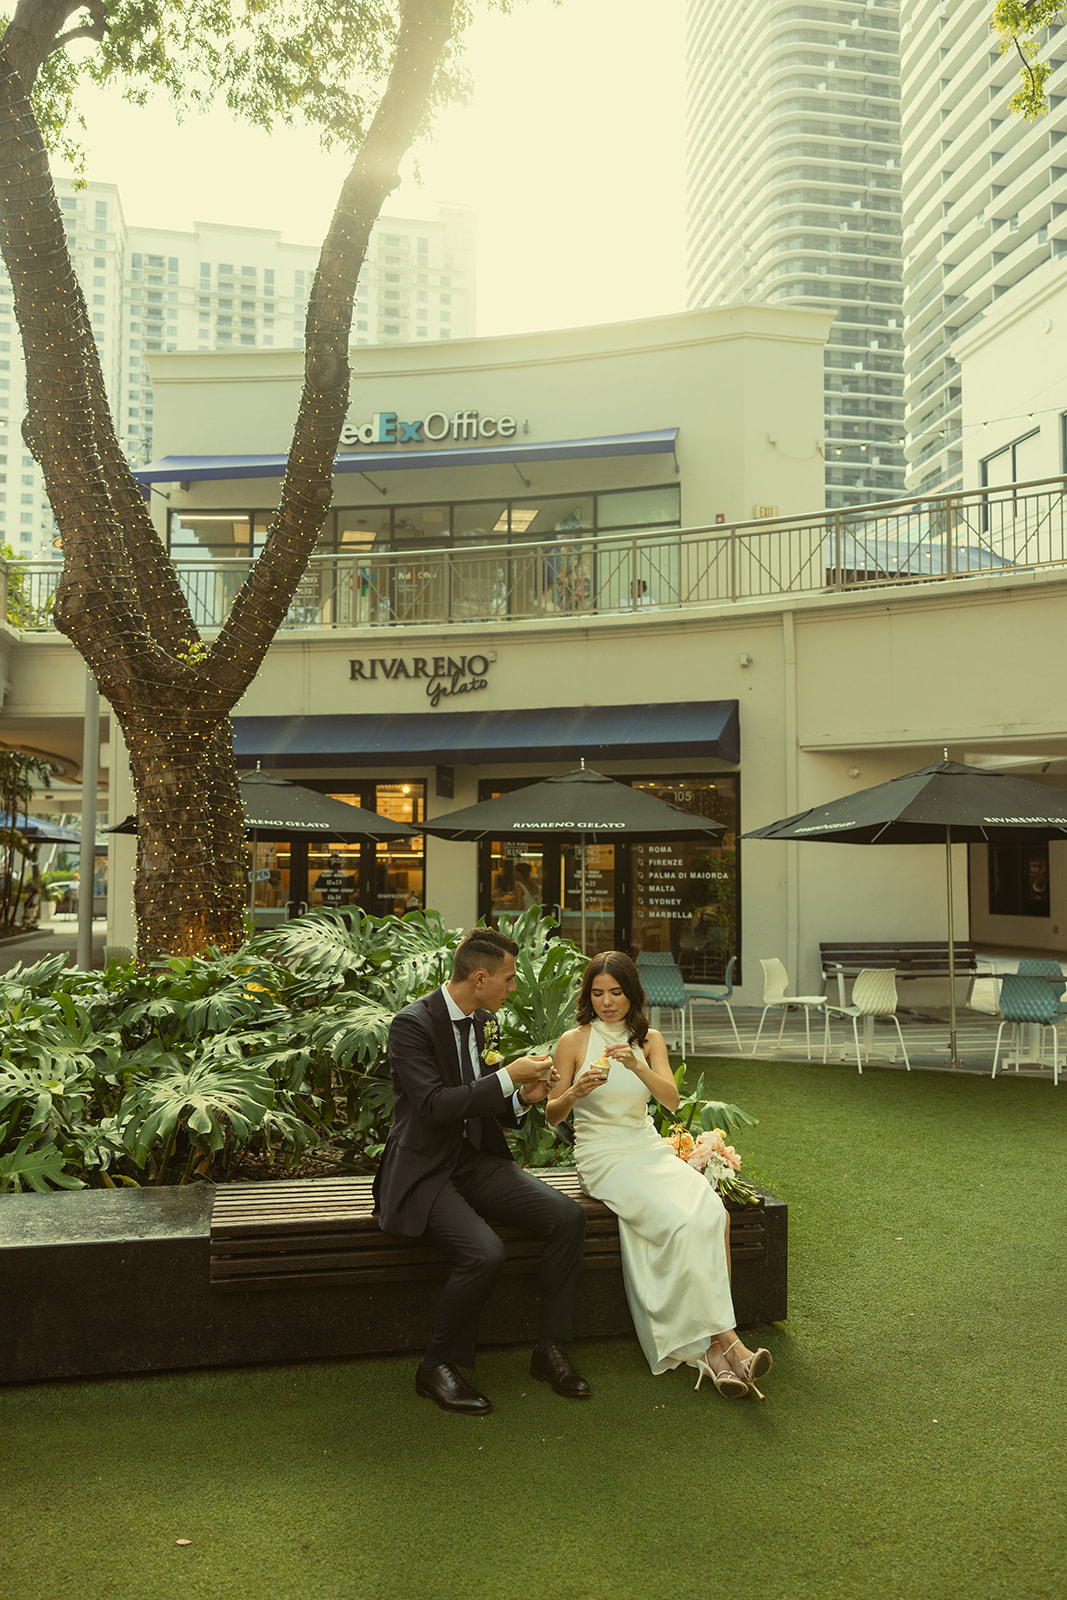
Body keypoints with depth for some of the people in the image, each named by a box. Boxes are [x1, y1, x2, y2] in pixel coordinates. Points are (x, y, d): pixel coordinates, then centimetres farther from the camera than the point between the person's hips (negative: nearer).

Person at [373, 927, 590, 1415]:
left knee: (568, 1215, -12)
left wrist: (522, 1099, -1)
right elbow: (436, 1105, -25)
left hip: (477, 1161, 8)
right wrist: (509, 1076, -23)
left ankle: (550, 1349, 3)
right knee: (485, 1253, -30)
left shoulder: (478, 1020, 9)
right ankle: (437, 1367, -5)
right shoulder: (412, 1024, -15)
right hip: (424, 1172, -7)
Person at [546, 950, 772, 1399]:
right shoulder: (573, 1041, 1)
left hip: (649, 1148, 4)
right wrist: (575, 1092, -21)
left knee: (713, 1216, -25)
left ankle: (709, 1346, -23)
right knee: (680, 1223, -28)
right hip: (603, 1156, -4)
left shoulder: (649, 1040, 10)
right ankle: (724, 1339, -21)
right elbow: (552, 1115, 1)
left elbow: (671, 1100, -5)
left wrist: (637, 1067, -23)